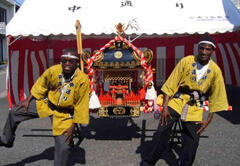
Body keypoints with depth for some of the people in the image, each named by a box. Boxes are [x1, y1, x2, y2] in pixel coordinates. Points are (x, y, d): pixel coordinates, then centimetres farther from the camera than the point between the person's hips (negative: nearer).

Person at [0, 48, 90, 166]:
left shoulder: (83, 80, -25)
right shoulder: (53, 70, -17)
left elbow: (81, 107, -17)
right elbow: (40, 86, 3)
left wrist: (73, 126, -15)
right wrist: (27, 100, 6)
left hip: (65, 114, -3)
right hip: (46, 104, 4)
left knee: (63, 146, -8)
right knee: (15, 112, 7)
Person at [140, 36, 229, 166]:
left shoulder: (215, 71, -2)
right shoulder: (186, 61, -6)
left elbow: (215, 98, 4)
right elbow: (171, 84, -7)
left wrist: (208, 120, 1)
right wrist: (165, 106, -13)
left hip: (195, 108, 2)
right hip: (177, 100, -1)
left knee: (191, 144, 7)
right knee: (162, 133, -10)